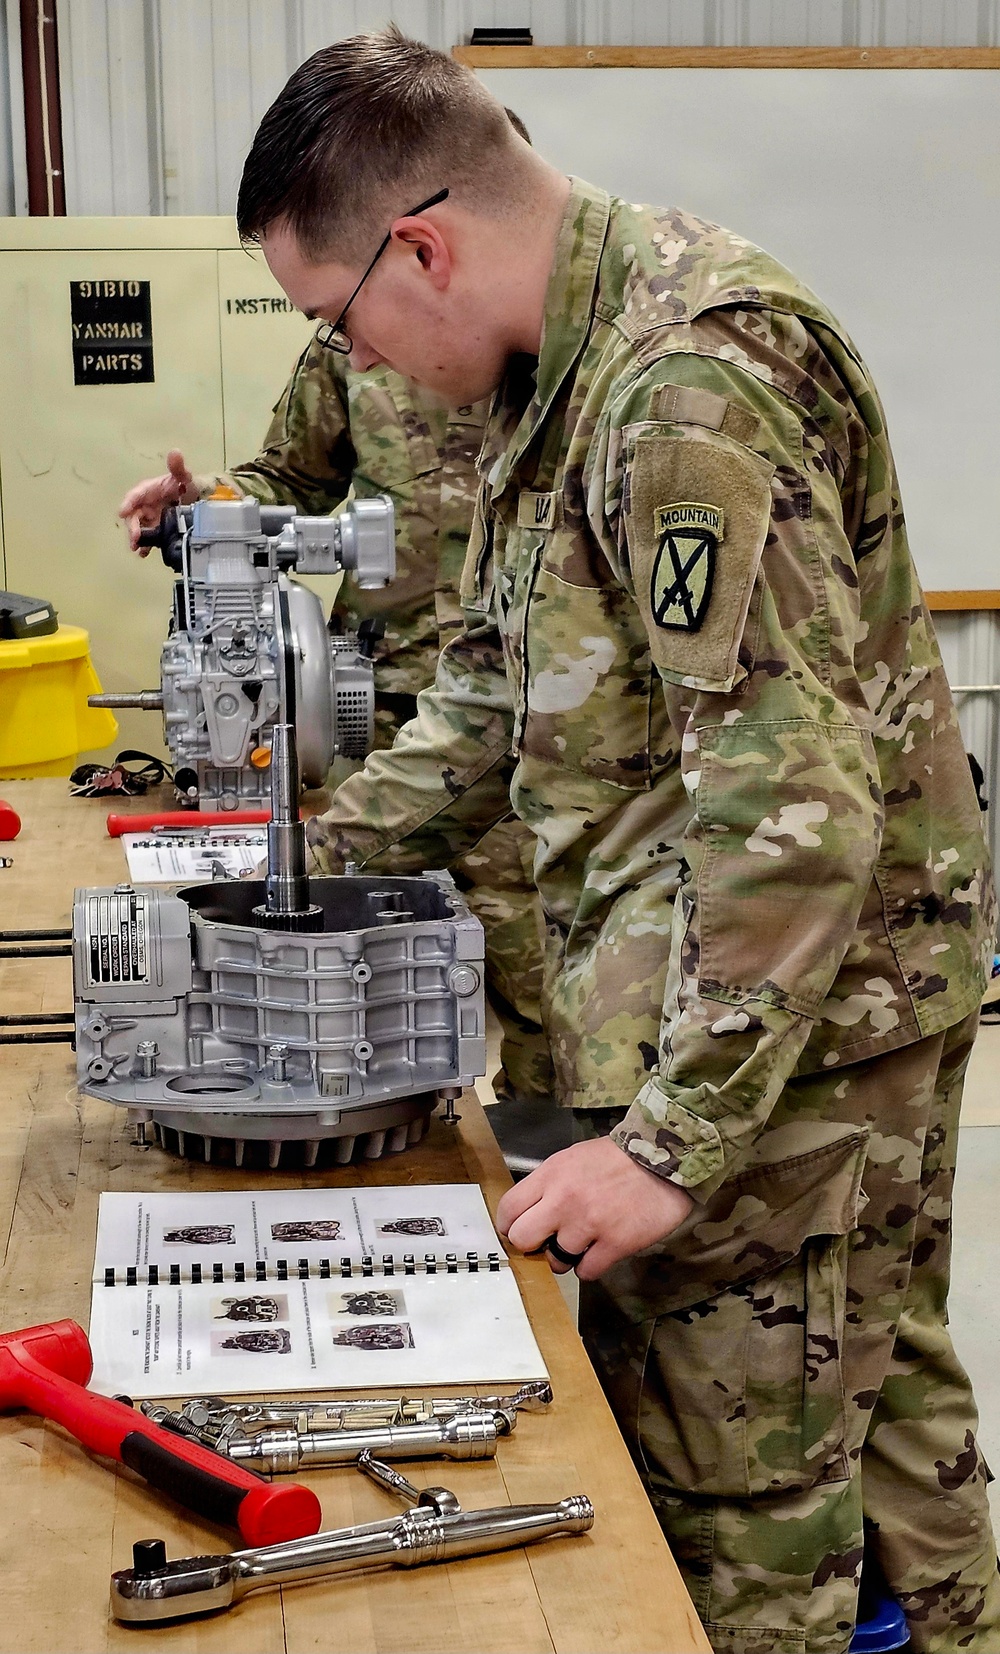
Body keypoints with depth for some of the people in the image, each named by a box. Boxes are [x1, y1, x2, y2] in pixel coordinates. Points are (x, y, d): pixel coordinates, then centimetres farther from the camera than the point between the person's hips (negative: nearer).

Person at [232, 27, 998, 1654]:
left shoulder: (695, 385, -24)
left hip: (781, 1015, -10)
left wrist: (677, 1139, -25)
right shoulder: (572, 369, 9)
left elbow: (795, 797, -28)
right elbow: (495, 689, 17)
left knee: (732, 1504, 3)